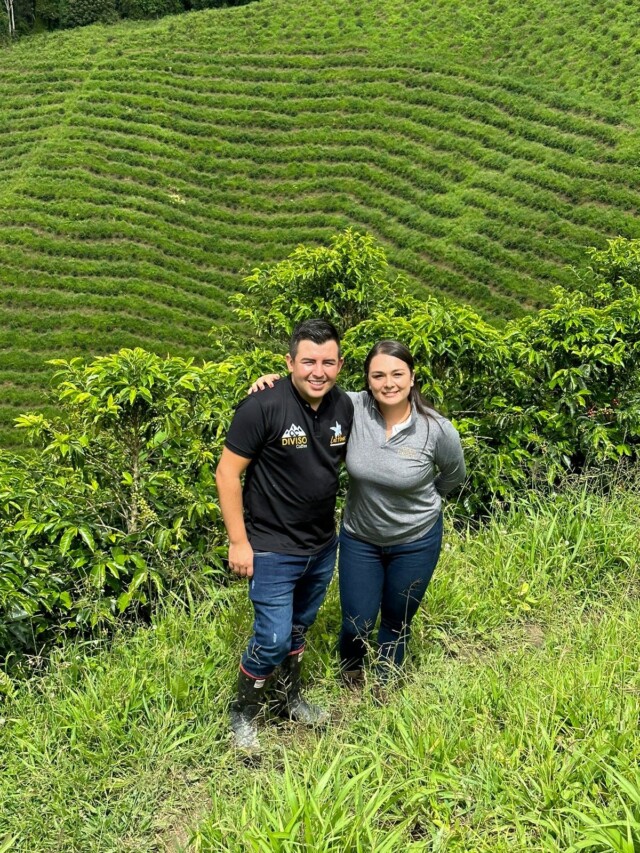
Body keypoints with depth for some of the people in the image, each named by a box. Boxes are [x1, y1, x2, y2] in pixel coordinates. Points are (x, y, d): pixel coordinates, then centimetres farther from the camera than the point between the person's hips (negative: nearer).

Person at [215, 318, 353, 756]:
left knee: (300, 628, 22)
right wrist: (238, 541, -16)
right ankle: (243, 713, 26)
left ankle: (292, 697, 46)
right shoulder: (264, 407, -22)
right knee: (273, 638, -1)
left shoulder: (344, 407, -4)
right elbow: (228, 472, -16)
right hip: (273, 550, -6)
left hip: (323, 547, 6)